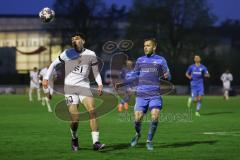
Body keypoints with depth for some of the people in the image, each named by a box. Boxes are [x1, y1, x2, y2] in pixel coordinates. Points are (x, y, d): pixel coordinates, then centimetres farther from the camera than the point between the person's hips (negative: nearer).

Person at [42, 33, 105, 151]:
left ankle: (96, 142, -20)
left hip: (84, 87, 1)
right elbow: (54, 64, 12)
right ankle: (74, 139, 20)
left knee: (92, 111, -19)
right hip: (70, 87, -1)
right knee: (75, 118, -9)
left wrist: (100, 84, -3)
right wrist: (46, 78, 3)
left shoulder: (91, 55, 3)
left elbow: (96, 72, 11)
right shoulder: (67, 53, 2)